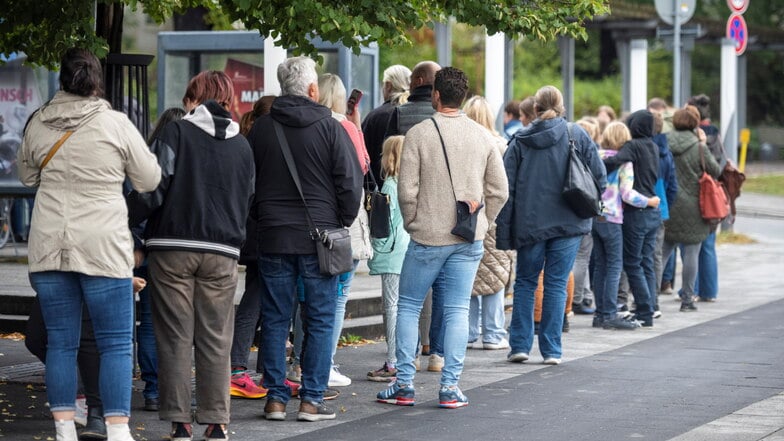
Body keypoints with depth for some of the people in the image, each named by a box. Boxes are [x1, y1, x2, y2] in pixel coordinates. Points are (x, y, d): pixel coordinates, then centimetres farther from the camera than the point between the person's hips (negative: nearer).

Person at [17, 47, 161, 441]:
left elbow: (27, 176, 20)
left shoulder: (39, 124, 4)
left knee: (60, 343, 9)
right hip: (103, 248, -3)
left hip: (49, 247, 3)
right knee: (116, 344, 1)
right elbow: (149, 180, 3)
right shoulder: (116, 124, -6)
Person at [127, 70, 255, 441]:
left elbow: (153, 188, -10)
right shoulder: (242, 146, 11)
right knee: (215, 341, 6)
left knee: (175, 338, 2)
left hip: (172, 247, -3)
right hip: (222, 252, 3)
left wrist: (125, 223, -1)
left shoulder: (176, 133, -3)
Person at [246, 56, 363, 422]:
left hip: (272, 237, 3)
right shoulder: (329, 127, -7)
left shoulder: (261, 128, 3)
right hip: (319, 237, -3)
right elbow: (351, 182, -7)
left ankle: (275, 398, 8)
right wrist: (341, 224, 7)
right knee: (320, 320, 4)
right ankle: (312, 399, 3)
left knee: (275, 319, 8)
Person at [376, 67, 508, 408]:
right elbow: (498, 191, 5)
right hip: (469, 240, 3)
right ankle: (450, 387, 3)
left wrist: (413, 225, 5)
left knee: (409, 307, 8)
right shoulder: (482, 136, 3)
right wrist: (480, 224, 14)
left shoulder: (419, 133, -8)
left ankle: (404, 384, 7)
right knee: (457, 310, 5)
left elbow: (407, 190, -10)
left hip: (428, 237, -3)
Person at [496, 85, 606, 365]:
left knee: (525, 282, 13)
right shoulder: (576, 135, 0)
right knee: (556, 284, 5)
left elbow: (507, 188, -1)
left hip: (529, 223, 0)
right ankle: (552, 350, 3)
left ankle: (520, 344, 7)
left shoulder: (519, 141, 1)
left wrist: (503, 232, 1)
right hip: (568, 223, 0)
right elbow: (598, 174, -2)